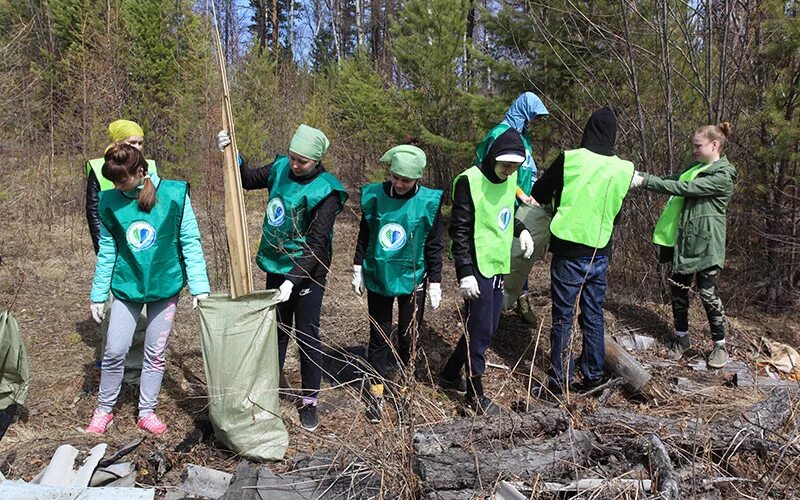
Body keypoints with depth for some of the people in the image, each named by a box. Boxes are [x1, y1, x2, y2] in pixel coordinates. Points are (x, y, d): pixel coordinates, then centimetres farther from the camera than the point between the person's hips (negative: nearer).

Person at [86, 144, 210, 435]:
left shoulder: (174, 195, -12)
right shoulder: (110, 202, -5)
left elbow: (190, 243, -8)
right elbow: (107, 252, 2)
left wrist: (199, 287, -12)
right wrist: (98, 295, 4)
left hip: (165, 286, -1)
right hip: (127, 287, 1)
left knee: (156, 354, 10)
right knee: (114, 351, 2)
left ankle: (147, 412, 26)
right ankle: (104, 410, 24)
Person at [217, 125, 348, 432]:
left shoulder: (325, 191, -21)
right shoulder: (281, 168, -3)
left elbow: (317, 244, -24)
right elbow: (248, 179, 16)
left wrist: (293, 280, -31)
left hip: (307, 271, -6)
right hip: (276, 266, 6)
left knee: (307, 334, 2)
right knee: (276, 330, 17)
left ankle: (309, 401, 17)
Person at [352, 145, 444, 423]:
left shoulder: (428, 202, -10)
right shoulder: (374, 196, -7)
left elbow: (434, 247, -3)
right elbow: (364, 234, 6)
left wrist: (435, 283, -2)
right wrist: (358, 268, 8)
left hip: (412, 279, -1)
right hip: (378, 278, 1)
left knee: (408, 336, 8)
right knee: (379, 336, 8)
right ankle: (377, 392, 21)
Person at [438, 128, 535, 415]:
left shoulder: (510, 178, 8)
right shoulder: (470, 181, -15)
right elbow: (459, 230, -15)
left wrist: (521, 230, 5)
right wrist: (465, 273, -19)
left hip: (499, 266, 8)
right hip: (477, 269, -8)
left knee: (487, 328, 15)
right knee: (480, 332, 0)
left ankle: (450, 374, 33)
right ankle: (475, 395, 15)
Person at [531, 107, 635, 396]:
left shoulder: (570, 159, -12)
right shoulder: (624, 169, 0)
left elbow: (538, 194, 1)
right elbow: (616, 212, 13)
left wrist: (557, 199, 20)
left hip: (569, 250, -4)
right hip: (601, 251, 4)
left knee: (563, 315, 3)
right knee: (594, 315, 14)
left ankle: (558, 380, 7)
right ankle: (593, 375, 21)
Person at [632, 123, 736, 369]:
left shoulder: (723, 176, -14)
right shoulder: (695, 168, 14)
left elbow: (684, 188, -22)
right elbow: (671, 181, 10)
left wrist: (645, 181, -24)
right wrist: (640, 175, -6)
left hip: (705, 243, -7)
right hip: (683, 240, 7)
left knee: (708, 293, -3)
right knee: (678, 290, 10)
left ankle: (720, 344, 13)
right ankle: (681, 337, 26)